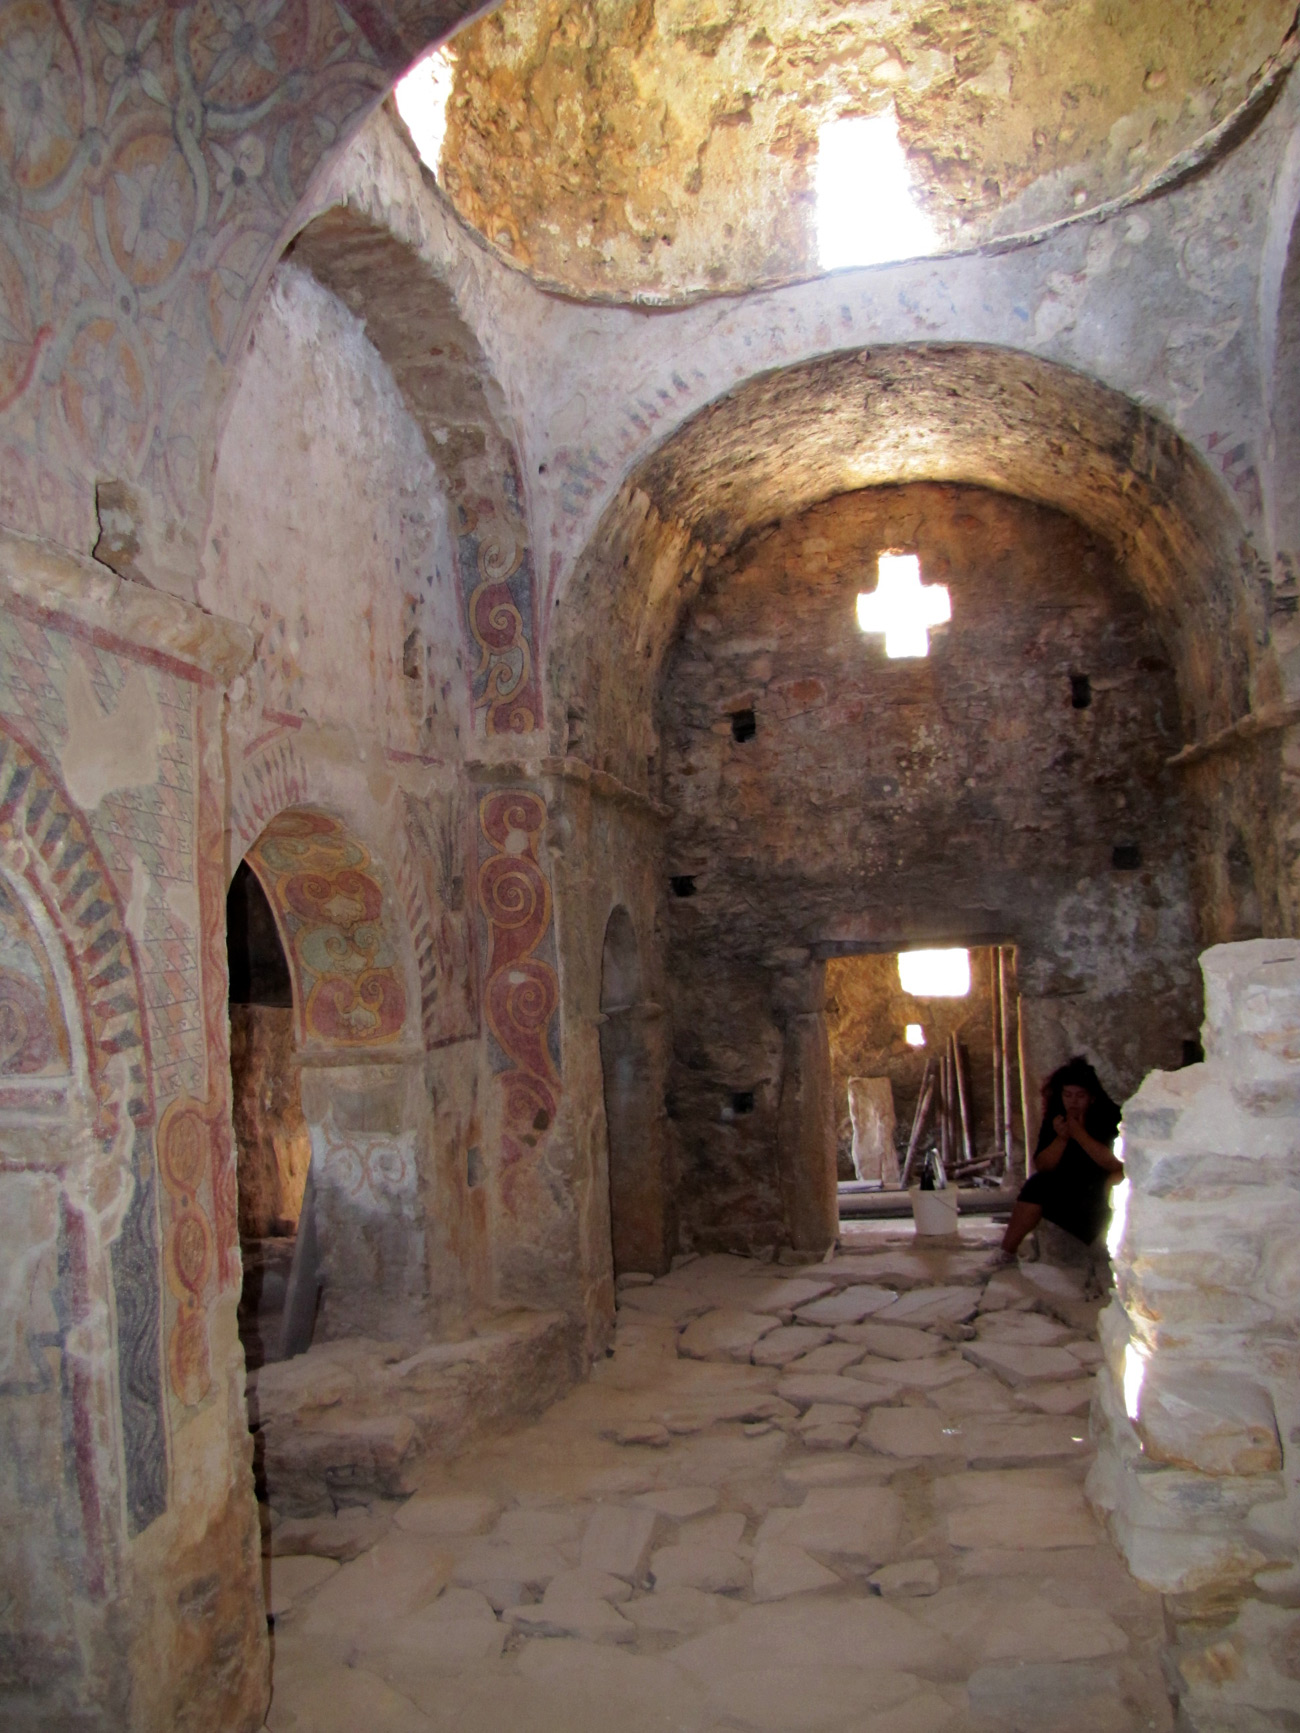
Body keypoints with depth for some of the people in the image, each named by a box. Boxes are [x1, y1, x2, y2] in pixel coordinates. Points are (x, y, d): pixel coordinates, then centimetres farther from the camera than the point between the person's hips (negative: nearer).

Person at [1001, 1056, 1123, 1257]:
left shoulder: (1110, 1117, -12)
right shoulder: (1055, 1119, -1)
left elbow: (1116, 1164, -25)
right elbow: (1041, 1166, -5)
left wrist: (1080, 1135, -27)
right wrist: (1061, 1138, -21)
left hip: (1100, 1188, -3)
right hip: (1065, 1187, 3)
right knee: (1036, 1184, -20)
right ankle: (1006, 1252, -18)